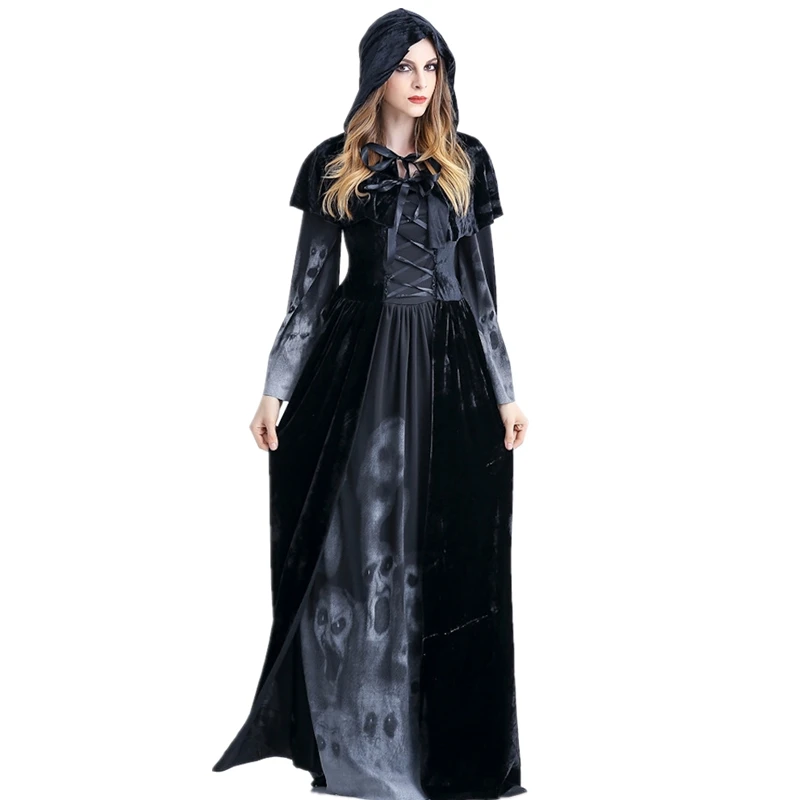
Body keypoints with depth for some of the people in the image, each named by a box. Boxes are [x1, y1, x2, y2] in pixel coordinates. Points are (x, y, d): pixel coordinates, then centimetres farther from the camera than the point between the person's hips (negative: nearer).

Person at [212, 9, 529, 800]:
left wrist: (505, 391, 5)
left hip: (449, 370, 1)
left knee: (448, 553, 1)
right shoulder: (335, 165, 4)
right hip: (358, 367, -1)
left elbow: (480, 284, 10)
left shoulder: (464, 162, 8)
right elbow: (309, 287, 4)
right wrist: (276, 389, -2)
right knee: (353, 548, 2)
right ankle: (347, 730, 15)